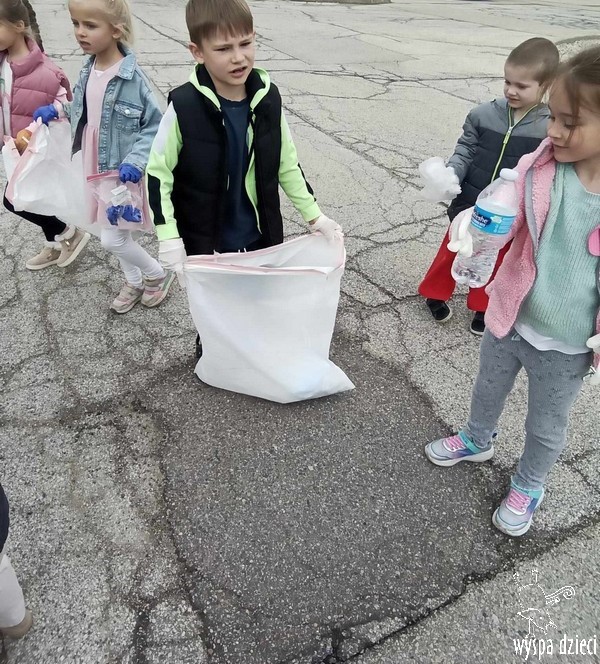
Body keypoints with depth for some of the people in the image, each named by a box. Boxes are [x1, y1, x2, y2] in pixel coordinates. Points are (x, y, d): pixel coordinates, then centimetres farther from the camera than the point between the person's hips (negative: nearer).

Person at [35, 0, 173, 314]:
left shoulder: (132, 77, -20)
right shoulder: (88, 69, 2)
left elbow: (156, 126, -17)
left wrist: (136, 160, -26)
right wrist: (58, 110, 13)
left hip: (123, 174, -7)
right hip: (98, 171, 7)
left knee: (112, 239, -2)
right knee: (115, 232, 18)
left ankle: (159, 274, 22)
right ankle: (134, 282, 38)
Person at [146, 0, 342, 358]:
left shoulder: (268, 98, -8)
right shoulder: (185, 105, -18)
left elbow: (288, 165, 3)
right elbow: (157, 173, -11)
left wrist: (315, 215, 1)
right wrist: (169, 237, -17)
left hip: (261, 236, 3)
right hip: (205, 242, -2)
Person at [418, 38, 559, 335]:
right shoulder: (483, 114, -9)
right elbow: (464, 151, -4)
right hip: (469, 205, 1)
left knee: (495, 261, 18)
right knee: (452, 250, 18)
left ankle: (482, 307, 40)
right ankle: (435, 293, 41)